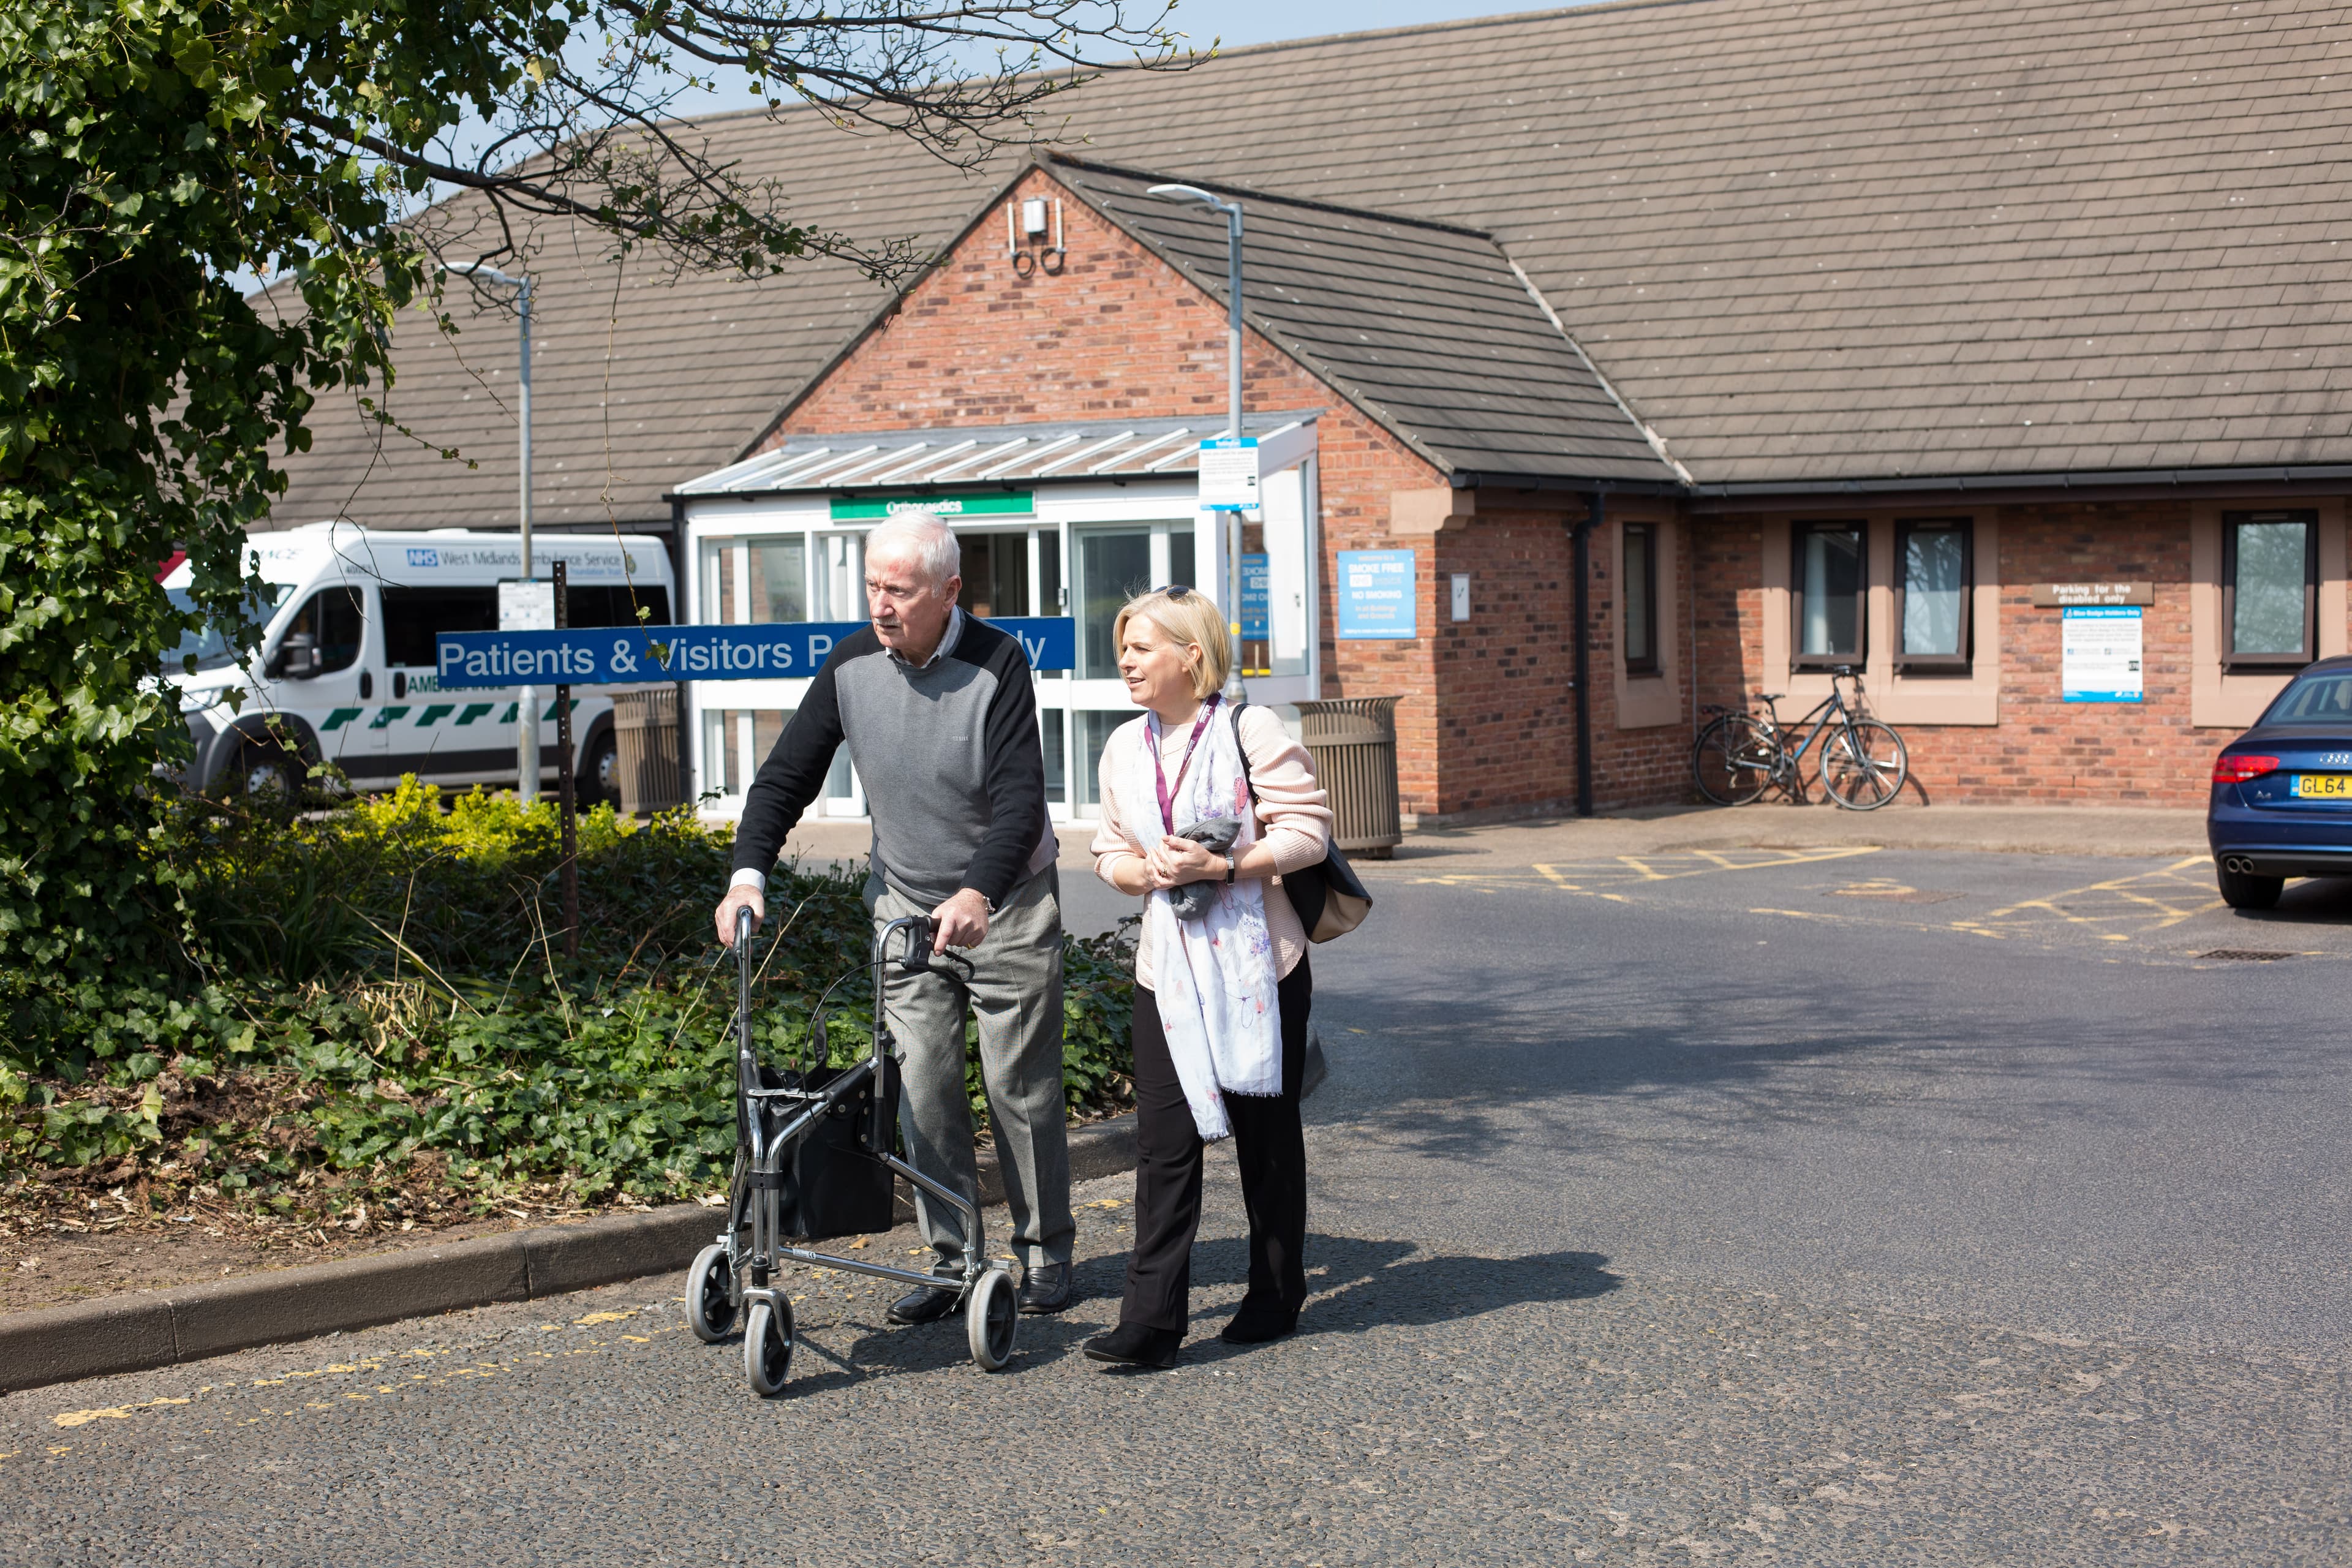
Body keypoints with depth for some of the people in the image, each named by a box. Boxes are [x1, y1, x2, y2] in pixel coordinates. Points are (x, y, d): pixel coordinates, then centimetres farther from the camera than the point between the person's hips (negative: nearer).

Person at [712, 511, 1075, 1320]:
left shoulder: (996, 663, -17)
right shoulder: (851, 665, -5)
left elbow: (1020, 799, -25)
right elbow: (786, 775, 1)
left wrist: (978, 896, -40)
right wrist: (748, 872, -14)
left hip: (1006, 904, -3)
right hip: (905, 902, 4)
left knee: (1021, 1084, 2)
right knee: (921, 1087, 0)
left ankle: (1045, 1253, 17)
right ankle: (952, 1261, 9)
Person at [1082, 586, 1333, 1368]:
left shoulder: (1250, 729, -7)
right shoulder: (1125, 748, 10)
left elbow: (1307, 829, -11)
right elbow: (1111, 853, 16)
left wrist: (1221, 866, -21)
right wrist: (1145, 869, -7)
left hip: (1257, 962, -4)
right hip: (1167, 969, 4)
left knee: (1266, 1134, 8)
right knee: (1164, 1141, -4)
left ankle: (1276, 1295, 23)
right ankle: (1151, 1319, -7)